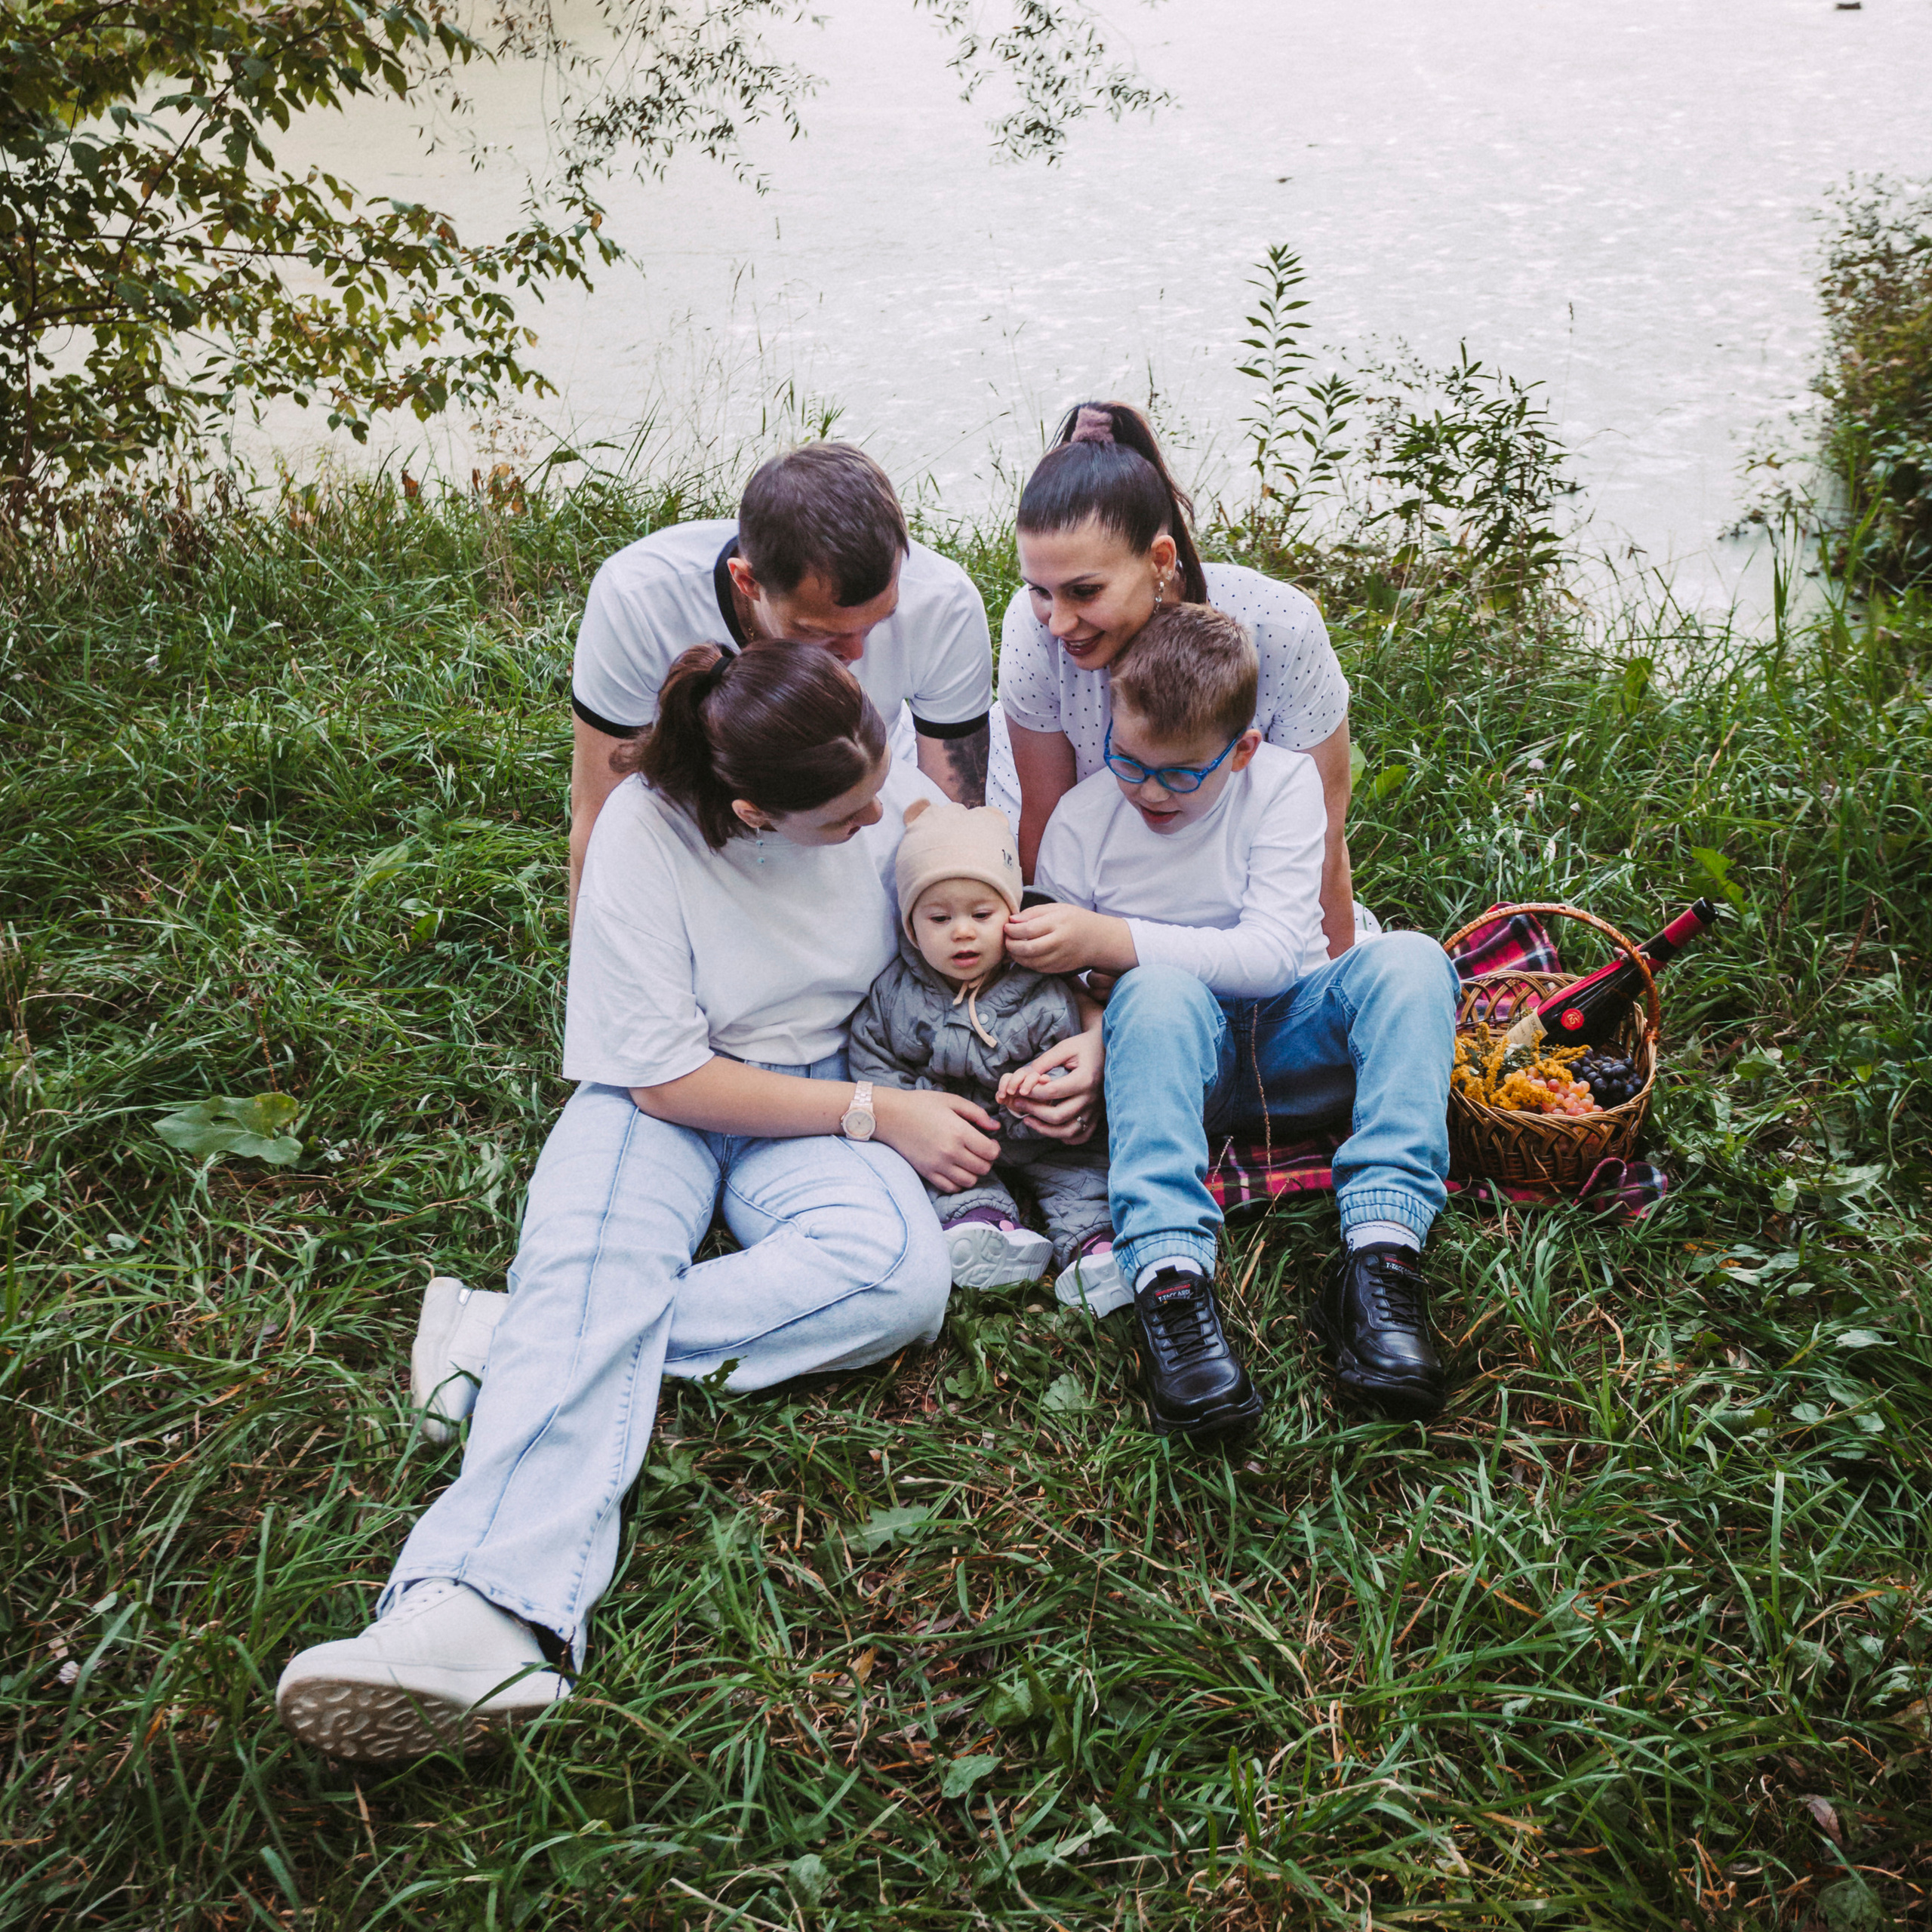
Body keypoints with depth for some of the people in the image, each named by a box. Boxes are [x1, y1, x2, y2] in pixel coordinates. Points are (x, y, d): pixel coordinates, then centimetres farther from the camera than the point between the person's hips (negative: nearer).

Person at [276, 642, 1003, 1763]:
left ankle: (518, 1345, -28)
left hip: (828, 1096, 3)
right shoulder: (646, 833, -21)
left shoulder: (898, 799, -12)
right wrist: (879, 1115, -19)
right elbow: (669, 1079, -17)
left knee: (900, 1274, -30)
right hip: (663, 1098, -2)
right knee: (588, 1271, -34)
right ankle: (486, 1608, -52)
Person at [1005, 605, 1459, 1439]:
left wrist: (1107, 939, -27)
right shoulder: (1082, 820, -5)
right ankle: (1170, 1276, -47)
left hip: (1289, 1044, 1)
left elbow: (1274, 955, -20)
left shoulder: (1284, 784, -9)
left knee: (1409, 959, -27)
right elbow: (1056, 986, 1)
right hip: (1177, 1055, 0)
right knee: (1158, 990, -35)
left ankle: (1380, 1251, -39)